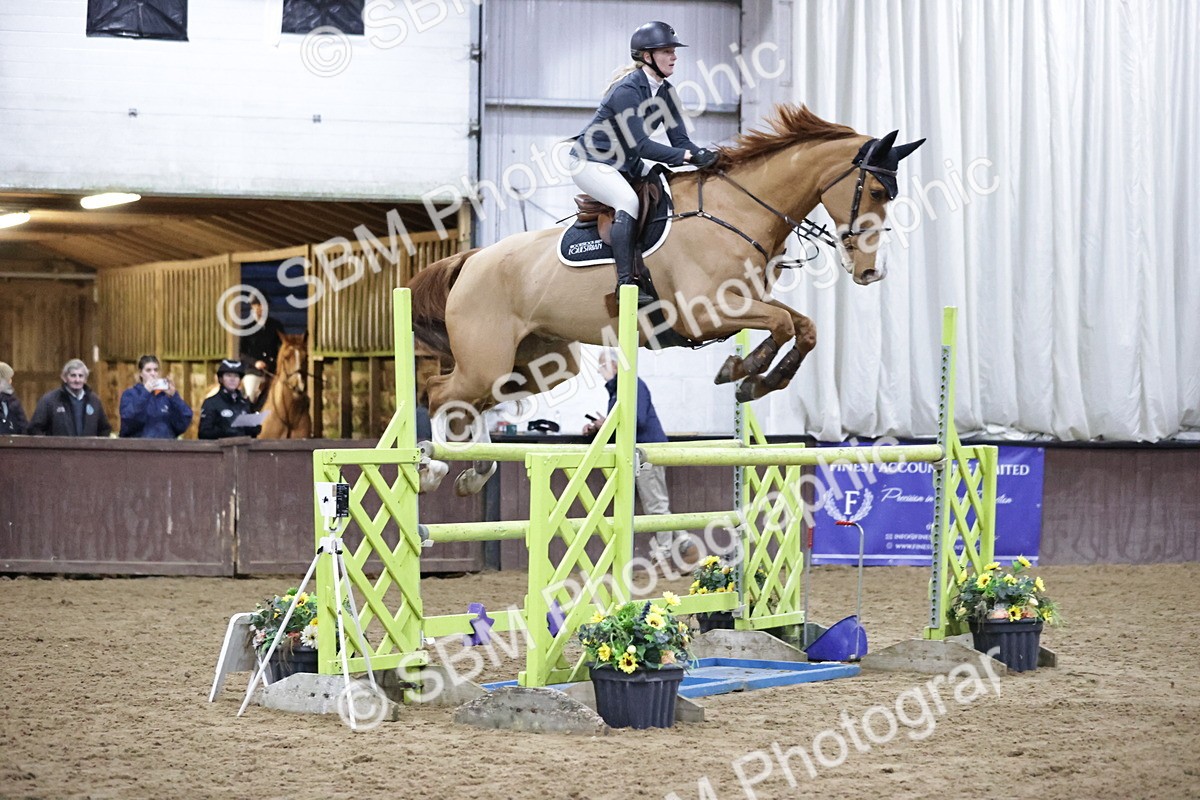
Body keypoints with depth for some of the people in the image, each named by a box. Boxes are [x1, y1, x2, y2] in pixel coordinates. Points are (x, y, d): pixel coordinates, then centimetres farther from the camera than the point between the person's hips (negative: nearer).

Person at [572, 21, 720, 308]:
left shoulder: (666, 92, 1)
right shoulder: (626, 91, -25)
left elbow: (680, 140, -1)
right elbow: (640, 145, -30)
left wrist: (703, 156, -21)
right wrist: (688, 156, -36)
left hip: (626, 164, 9)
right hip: (591, 162, -9)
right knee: (628, 201, -31)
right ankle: (625, 283, -33)